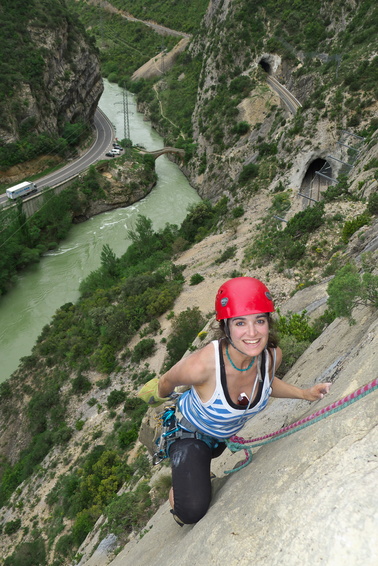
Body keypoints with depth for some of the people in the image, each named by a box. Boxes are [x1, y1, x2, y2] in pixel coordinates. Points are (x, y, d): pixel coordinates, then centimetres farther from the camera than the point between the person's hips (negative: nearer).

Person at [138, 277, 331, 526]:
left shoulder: (272, 355, -27)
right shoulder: (202, 365, -44)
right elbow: (167, 382, -21)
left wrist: (305, 393, -12)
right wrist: (158, 395, 1)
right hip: (191, 433, -4)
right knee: (192, 511, -15)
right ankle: (177, 490, 18)